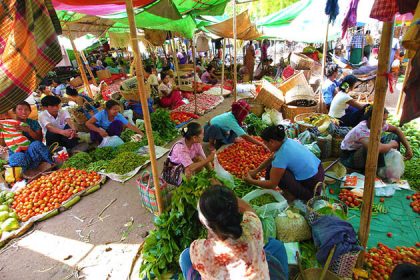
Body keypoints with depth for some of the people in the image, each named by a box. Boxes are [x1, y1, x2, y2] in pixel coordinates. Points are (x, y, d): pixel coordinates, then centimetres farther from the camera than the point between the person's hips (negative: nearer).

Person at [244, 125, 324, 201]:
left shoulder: (282, 155, -27)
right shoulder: (287, 141, -3)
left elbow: (272, 185, -17)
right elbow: (271, 159, 15)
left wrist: (251, 181, -5)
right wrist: (256, 171, 13)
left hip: (311, 188, -9)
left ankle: (292, 195, 1)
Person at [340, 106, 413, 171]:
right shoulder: (361, 130, -33)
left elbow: (396, 130, 10)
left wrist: (408, 147, 2)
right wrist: (391, 144, -26)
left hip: (364, 152, 9)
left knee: (394, 137, 2)